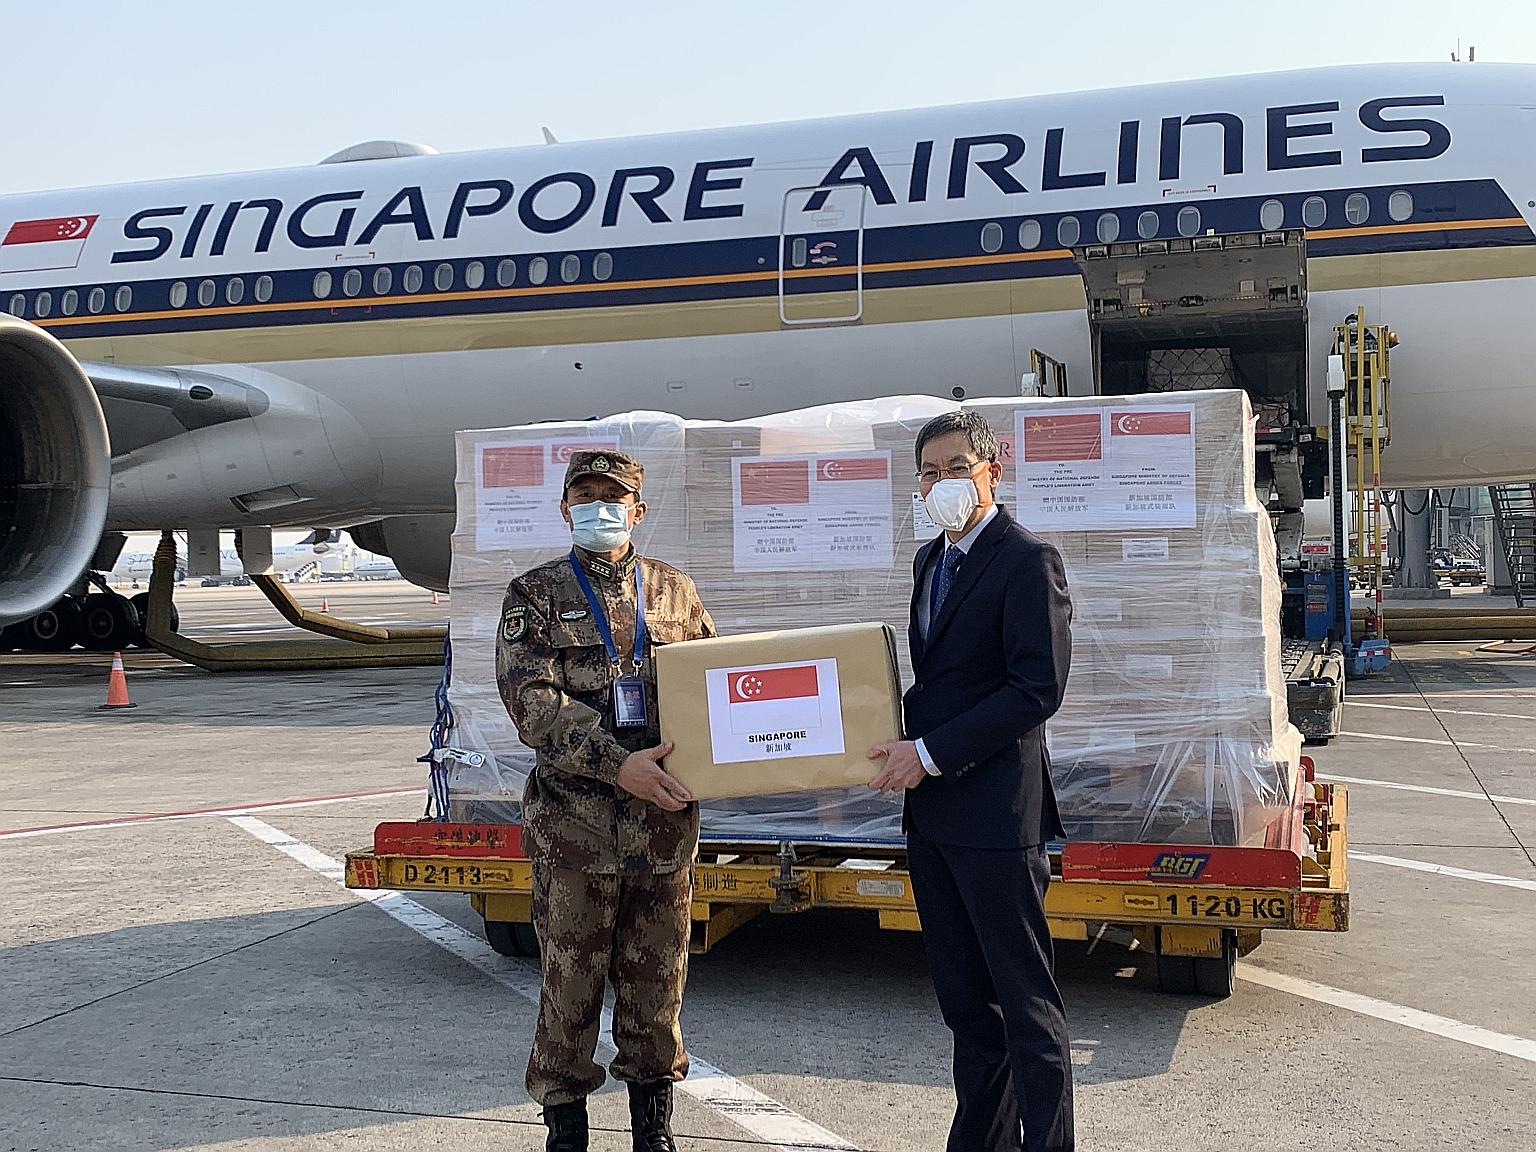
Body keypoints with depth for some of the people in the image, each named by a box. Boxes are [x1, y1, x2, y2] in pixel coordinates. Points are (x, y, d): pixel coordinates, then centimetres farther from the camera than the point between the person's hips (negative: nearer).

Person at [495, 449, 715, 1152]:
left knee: (656, 976, 10)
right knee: (570, 976, 4)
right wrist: (617, 765, -19)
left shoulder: (674, 590, 12)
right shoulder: (535, 594, 2)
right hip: (574, 820, -2)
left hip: (664, 820, 3)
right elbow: (530, 698, -10)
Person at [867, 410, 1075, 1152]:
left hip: (996, 812, -8)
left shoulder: (1028, 560, -10)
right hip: (931, 810, 9)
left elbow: (1038, 688, -18)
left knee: (1025, 1006, -1)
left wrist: (931, 752, -18)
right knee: (965, 1000, 16)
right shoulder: (931, 561, 16)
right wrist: (900, 739, 4)